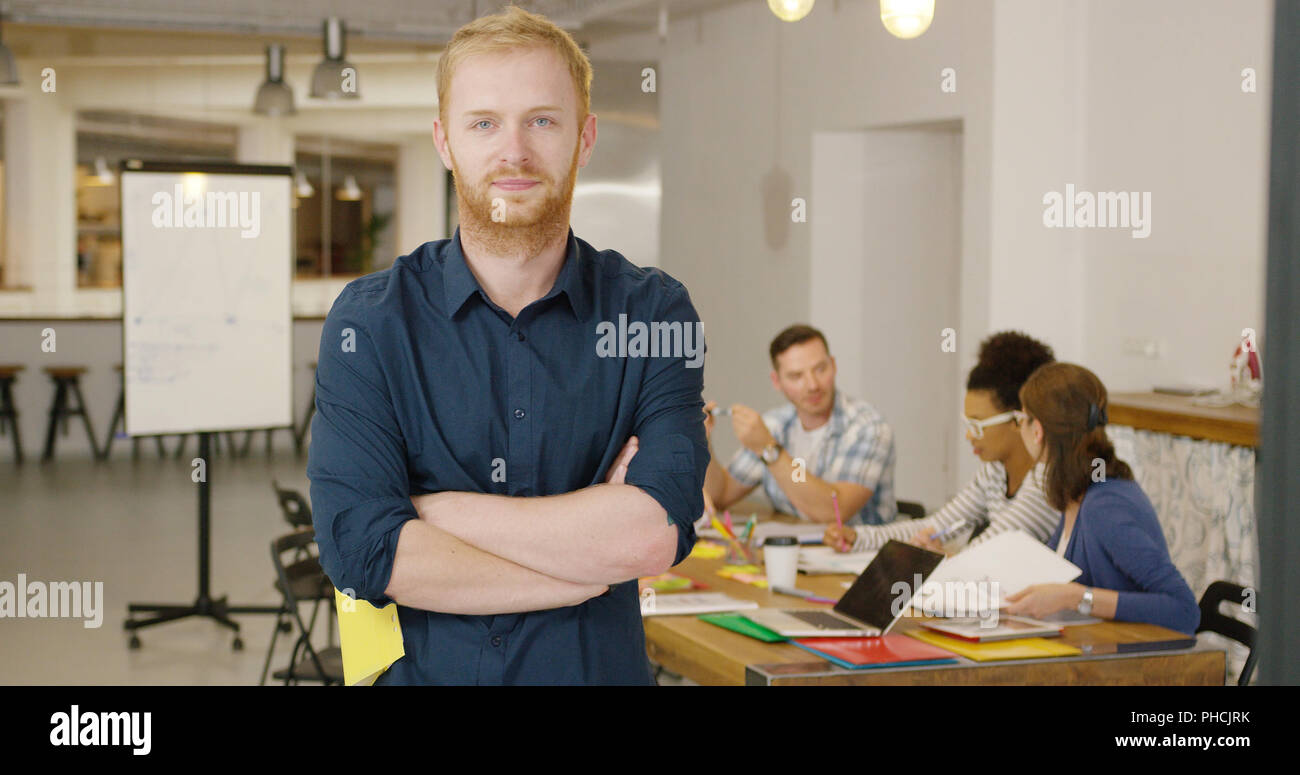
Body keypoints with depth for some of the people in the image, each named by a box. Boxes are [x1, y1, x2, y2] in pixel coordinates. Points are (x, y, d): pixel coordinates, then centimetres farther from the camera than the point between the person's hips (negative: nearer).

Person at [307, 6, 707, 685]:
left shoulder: (652, 312, -7)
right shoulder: (368, 322, -8)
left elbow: (656, 534, -20)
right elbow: (359, 551, -19)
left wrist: (434, 507, -17)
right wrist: (593, 550, -19)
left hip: (602, 668, 1)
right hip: (423, 670, 0)